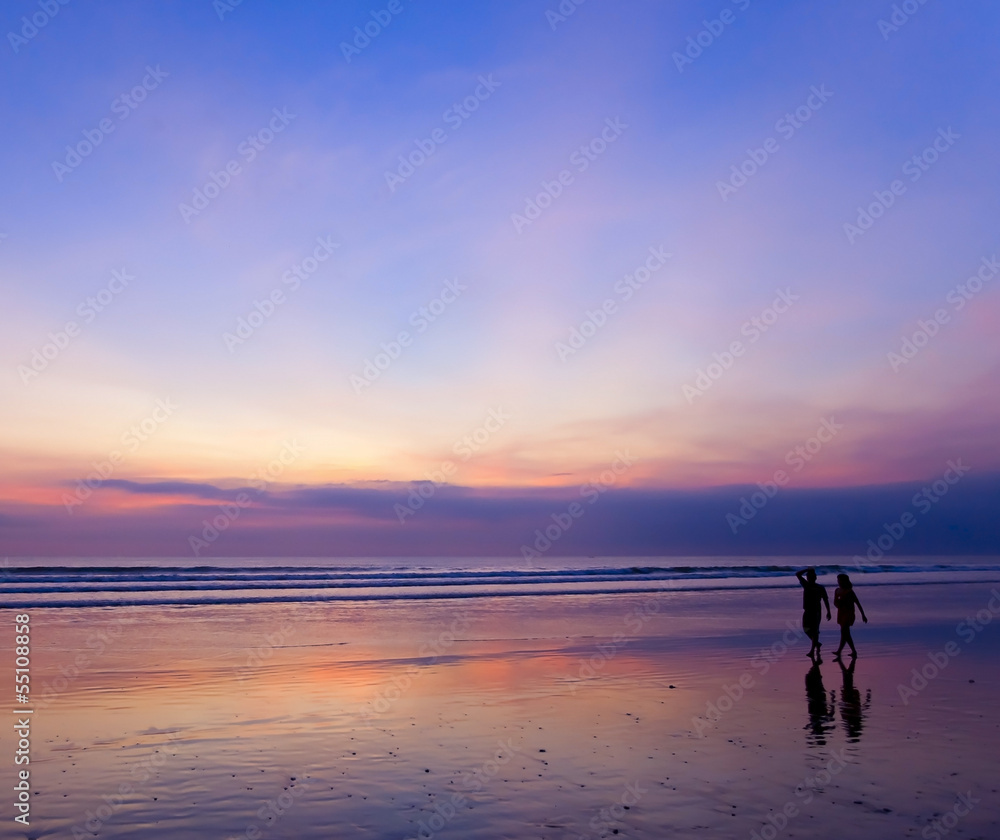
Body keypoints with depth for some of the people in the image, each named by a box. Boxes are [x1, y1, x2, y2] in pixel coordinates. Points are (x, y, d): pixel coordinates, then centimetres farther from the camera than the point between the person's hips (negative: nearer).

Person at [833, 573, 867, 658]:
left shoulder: (850, 592, -12)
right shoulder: (837, 590, 6)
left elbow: (858, 604, -5)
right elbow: (835, 602, 14)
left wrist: (863, 615, -3)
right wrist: (837, 604, -10)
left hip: (848, 614, -7)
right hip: (841, 614, 7)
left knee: (844, 632, -15)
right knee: (846, 634, 11)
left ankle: (839, 652, -23)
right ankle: (854, 651, 22)